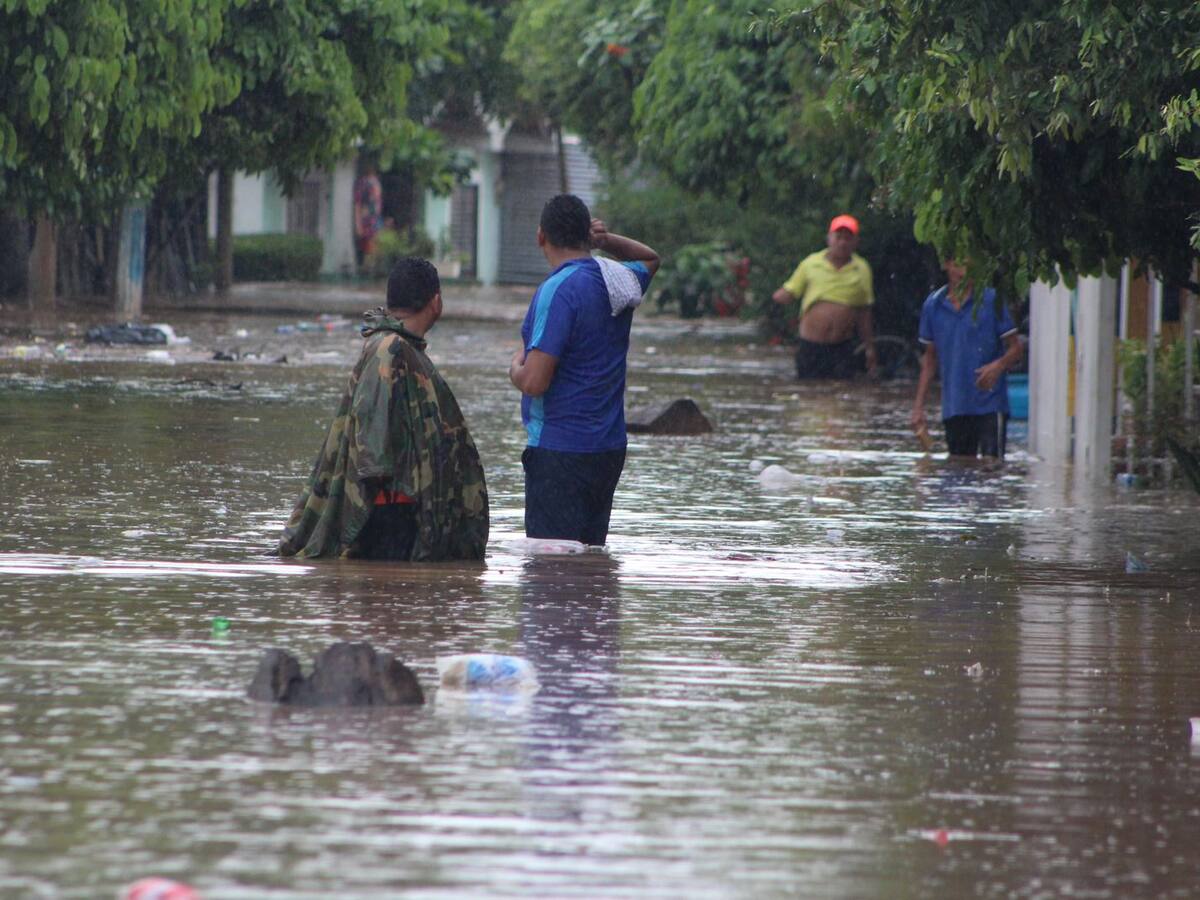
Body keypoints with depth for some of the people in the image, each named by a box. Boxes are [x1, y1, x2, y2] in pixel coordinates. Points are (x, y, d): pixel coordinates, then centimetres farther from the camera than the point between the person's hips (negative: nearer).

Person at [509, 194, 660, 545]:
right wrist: (607, 240, 14)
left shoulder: (557, 291, -18)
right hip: (610, 447, 8)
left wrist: (516, 368, 1)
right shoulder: (618, 280, 6)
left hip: (559, 450, -8)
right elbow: (650, 259, 34)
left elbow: (535, 382, -23)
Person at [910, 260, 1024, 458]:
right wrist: (918, 405, 14)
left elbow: (1015, 348, 0)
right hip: (954, 410, 4)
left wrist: (999, 365, -23)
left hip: (989, 405, -4)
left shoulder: (992, 300, -3)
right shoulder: (933, 305, 8)